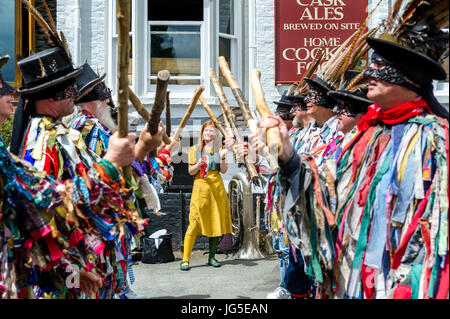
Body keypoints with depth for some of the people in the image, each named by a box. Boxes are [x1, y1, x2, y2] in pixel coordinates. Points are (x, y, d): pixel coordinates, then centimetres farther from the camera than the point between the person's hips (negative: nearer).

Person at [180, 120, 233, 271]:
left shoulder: (219, 149, 12)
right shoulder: (195, 149, 9)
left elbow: (224, 170, 5)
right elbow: (190, 171, 7)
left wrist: (222, 156, -9)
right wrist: (198, 165, -13)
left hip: (217, 187, 3)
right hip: (200, 186, -2)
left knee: (216, 222, 2)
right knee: (195, 223, -10)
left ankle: (212, 257, 13)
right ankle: (185, 259, -8)